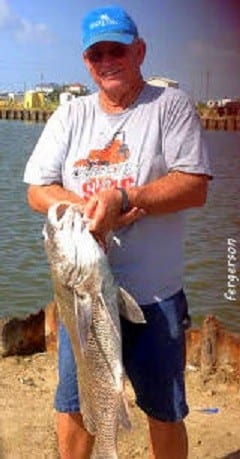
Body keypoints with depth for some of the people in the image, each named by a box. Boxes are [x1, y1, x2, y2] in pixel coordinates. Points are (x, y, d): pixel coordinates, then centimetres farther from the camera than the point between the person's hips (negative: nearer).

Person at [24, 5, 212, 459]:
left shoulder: (171, 105, -2)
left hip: (155, 295, -3)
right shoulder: (70, 115, 9)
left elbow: (194, 187, -11)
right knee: (73, 406, 15)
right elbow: (38, 191, 4)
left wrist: (121, 197, -22)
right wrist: (91, 208, -13)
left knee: (165, 412, 11)